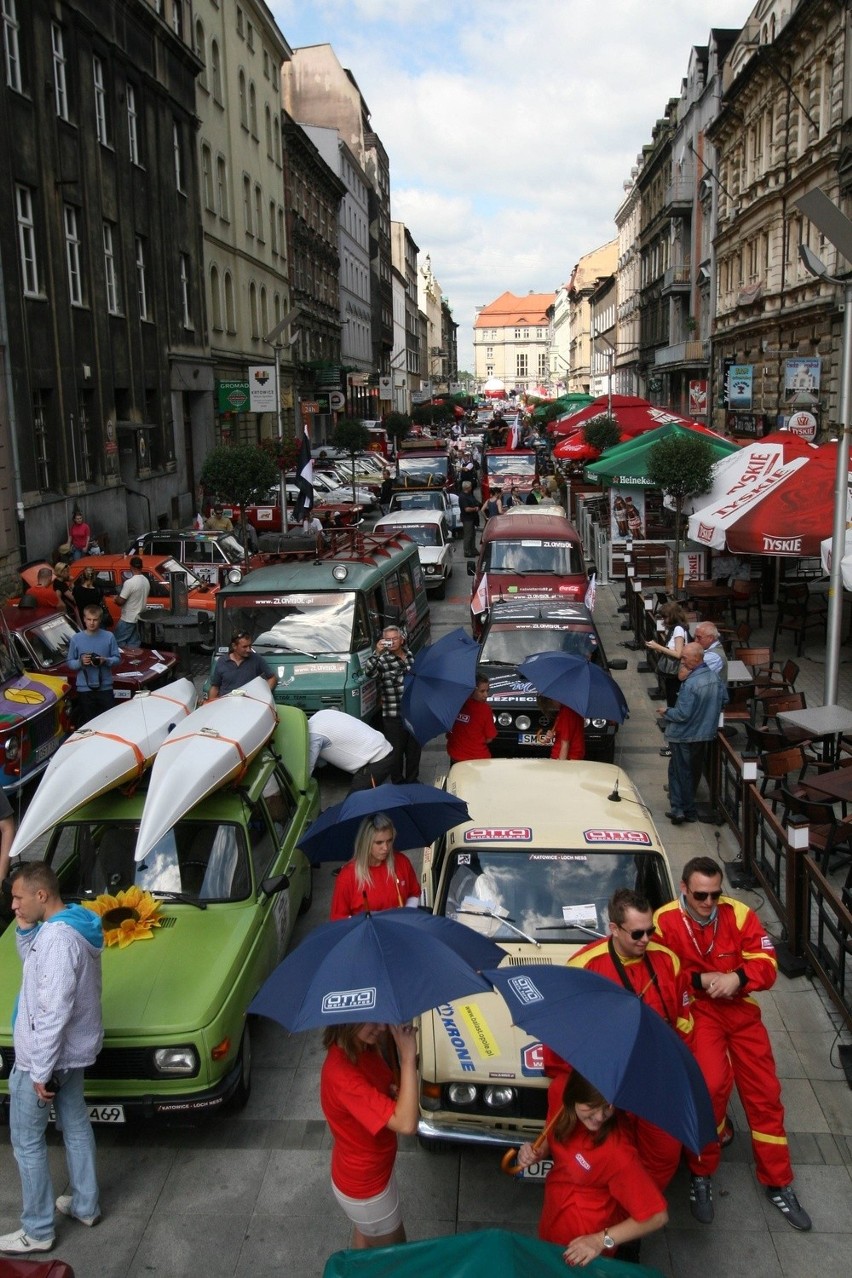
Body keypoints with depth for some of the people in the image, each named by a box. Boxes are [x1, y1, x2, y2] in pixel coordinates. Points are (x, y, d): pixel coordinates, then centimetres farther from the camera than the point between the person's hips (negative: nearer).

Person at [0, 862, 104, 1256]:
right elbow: (33, 963, 17)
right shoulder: (73, 924, 1)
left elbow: (54, 1012, -29)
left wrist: (40, 1071, -23)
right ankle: (85, 1204, 36)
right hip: (73, 1050, 9)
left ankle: (37, 1231, 20)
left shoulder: (57, 938, -30)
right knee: (76, 1126, 21)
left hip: (44, 1057, -9)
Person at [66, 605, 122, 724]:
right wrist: (80, 662, -15)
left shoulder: (109, 637, 1)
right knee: (87, 722, 3)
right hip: (84, 688, 0)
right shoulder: (76, 639, 1)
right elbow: (70, 662, 5)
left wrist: (105, 661, -15)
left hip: (105, 687, 0)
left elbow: (117, 658, 4)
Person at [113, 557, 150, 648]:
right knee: (134, 645, 11)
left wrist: (116, 598, 2)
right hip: (140, 618, 7)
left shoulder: (130, 582, -21)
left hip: (127, 620, -7)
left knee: (119, 643, 2)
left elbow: (120, 601, -19)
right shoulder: (146, 581, 3)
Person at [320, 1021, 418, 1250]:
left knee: (364, 1237, 32)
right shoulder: (341, 1074, -39)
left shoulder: (365, 1046, -13)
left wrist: (396, 1091, -18)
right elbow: (406, 1124, -42)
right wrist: (408, 1057, -42)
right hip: (366, 1189, -8)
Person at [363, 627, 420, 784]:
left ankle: (412, 780, 29)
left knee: (414, 748, 14)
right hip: (393, 717, -5)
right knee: (396, 750, 3)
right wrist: (377, 653, -38)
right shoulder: (382, 659, -8)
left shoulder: (410, 656, 9)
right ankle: (398, 782, 18)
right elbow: (368, 672, -28)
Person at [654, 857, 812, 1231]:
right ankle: (701, 1175, -1)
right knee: (712, 1084, -24)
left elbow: (767, 965, -7)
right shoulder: (664, 921, -15)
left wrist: (737, 978, -25)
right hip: (694, 1009, -4)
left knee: (765, 1092, 6)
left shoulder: (739, 915, -8)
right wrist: (701, 980, -21)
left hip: (739, 1008, 4)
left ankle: (778, 1183, 24)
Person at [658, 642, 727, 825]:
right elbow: (724, 698, 12)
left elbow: (682, 714, -26)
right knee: (694, 770, 18)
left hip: (684, 736, -8)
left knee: (681, 772, 4)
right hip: (705, 732, 8)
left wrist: (666, 712, -9)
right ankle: (688, 808, 28)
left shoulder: (690, 684, -27)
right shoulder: (714, 676, -2)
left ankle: (680, 809, 6)